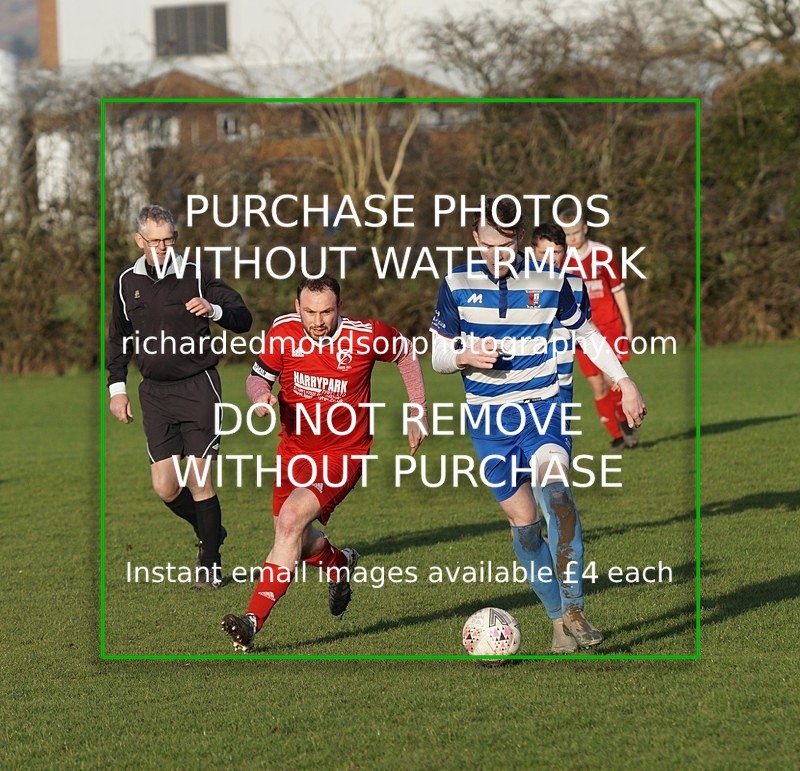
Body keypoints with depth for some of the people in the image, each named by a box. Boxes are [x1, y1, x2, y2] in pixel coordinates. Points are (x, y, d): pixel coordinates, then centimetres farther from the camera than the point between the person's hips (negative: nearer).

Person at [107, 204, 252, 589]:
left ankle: (210, 561, 7)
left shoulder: (195, 275, -5)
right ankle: (210, 532, 25)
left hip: (197, 387, -4)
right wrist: (116, 387, 13)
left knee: (199, 480, -6)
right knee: (165, 487, -2)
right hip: (154, 391, 4)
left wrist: (214, 310, -24)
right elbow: (119, 338, 19)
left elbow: (243, 318, -4)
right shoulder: (127, 282, 7)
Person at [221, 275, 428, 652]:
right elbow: (259, 377, 3)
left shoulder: (366, 337, -16)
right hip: (294, 447, 5)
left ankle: (254, 619, -28)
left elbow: (405, 352, 5)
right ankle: (340, 563, 50)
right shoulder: (282, 332, -10)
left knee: (291, 519, -26)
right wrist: (261, 396, -22)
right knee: (294, 539, 13)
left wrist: (419, 414, 6)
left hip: (342, 452, -5)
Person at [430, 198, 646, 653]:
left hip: (543, 408, -1)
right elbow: (437, 355, 7)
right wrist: (463, 357, -16)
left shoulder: (550, 281, -2)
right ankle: (560, 622, 11)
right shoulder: (457, 285, -1)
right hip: (489, 417, 2)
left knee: (555, 488, -29)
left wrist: (624, 380, 7)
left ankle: (574, 609, -25)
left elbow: (586, 333, 13)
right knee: (523, 522, -3)